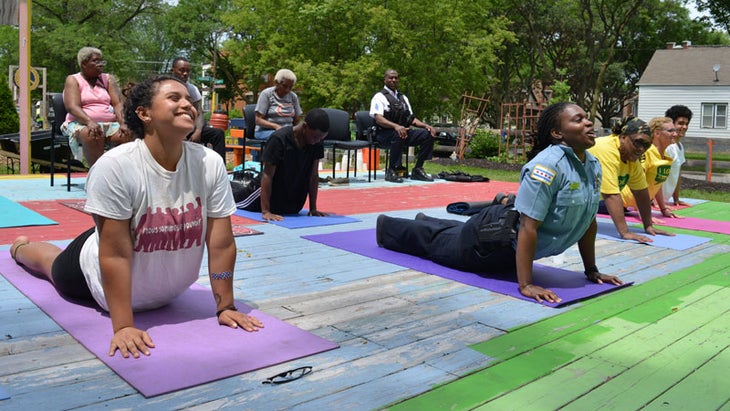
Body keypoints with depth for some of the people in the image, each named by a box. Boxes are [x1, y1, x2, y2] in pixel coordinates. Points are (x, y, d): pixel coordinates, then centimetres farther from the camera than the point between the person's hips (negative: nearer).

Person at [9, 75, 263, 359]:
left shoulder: (211, 164, -24)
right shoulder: (115, 166, -33)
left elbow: (221, 243, -19)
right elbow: (115, 254, -31)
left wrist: (225, 307, -15)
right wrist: (123, 326, -31)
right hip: (105, 285, -2)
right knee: (56, 266, 29)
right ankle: (19, 247, 61)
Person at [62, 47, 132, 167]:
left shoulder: (108, 79, 18)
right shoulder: (73, 80, 8)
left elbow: (118, 104, 5)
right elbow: (72, 107, -8)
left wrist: (122, 123, -16)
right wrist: (89, 122, -29)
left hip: (110, 123, 3)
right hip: (82, 124, -3)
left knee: (128, 136, -28)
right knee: (93, 135, -38)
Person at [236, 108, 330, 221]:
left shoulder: (317, 142, -13)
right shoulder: (279, 139, -27)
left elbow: (314, 176, -6)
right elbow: (267, 175, -25)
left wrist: (313, 209, -6)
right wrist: (265, 211, -29)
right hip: (274, 198, -5)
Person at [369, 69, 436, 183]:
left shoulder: (403, 97, 22)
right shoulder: (379, 97, 0)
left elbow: (411, 118, 20)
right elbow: (378, 119, -15)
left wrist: (426, 126, 1)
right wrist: (396, 126, -33)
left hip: (404, 131, 6)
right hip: (385, 134, -6)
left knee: (428, 134, -14)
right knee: (398, 135, -39)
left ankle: (418, 169, -9)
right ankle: (391, 171, -27)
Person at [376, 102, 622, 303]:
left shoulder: (593, 167, -6)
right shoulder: (548, 166, -33)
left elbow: (588, 220, 4)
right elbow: (528, 227, -36)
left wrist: (592, 271, 5)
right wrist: (525, 285, -36)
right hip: (494, 235, -8)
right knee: (438, 243, 18)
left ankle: (427, 222, 62)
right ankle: (386, 227, 43)